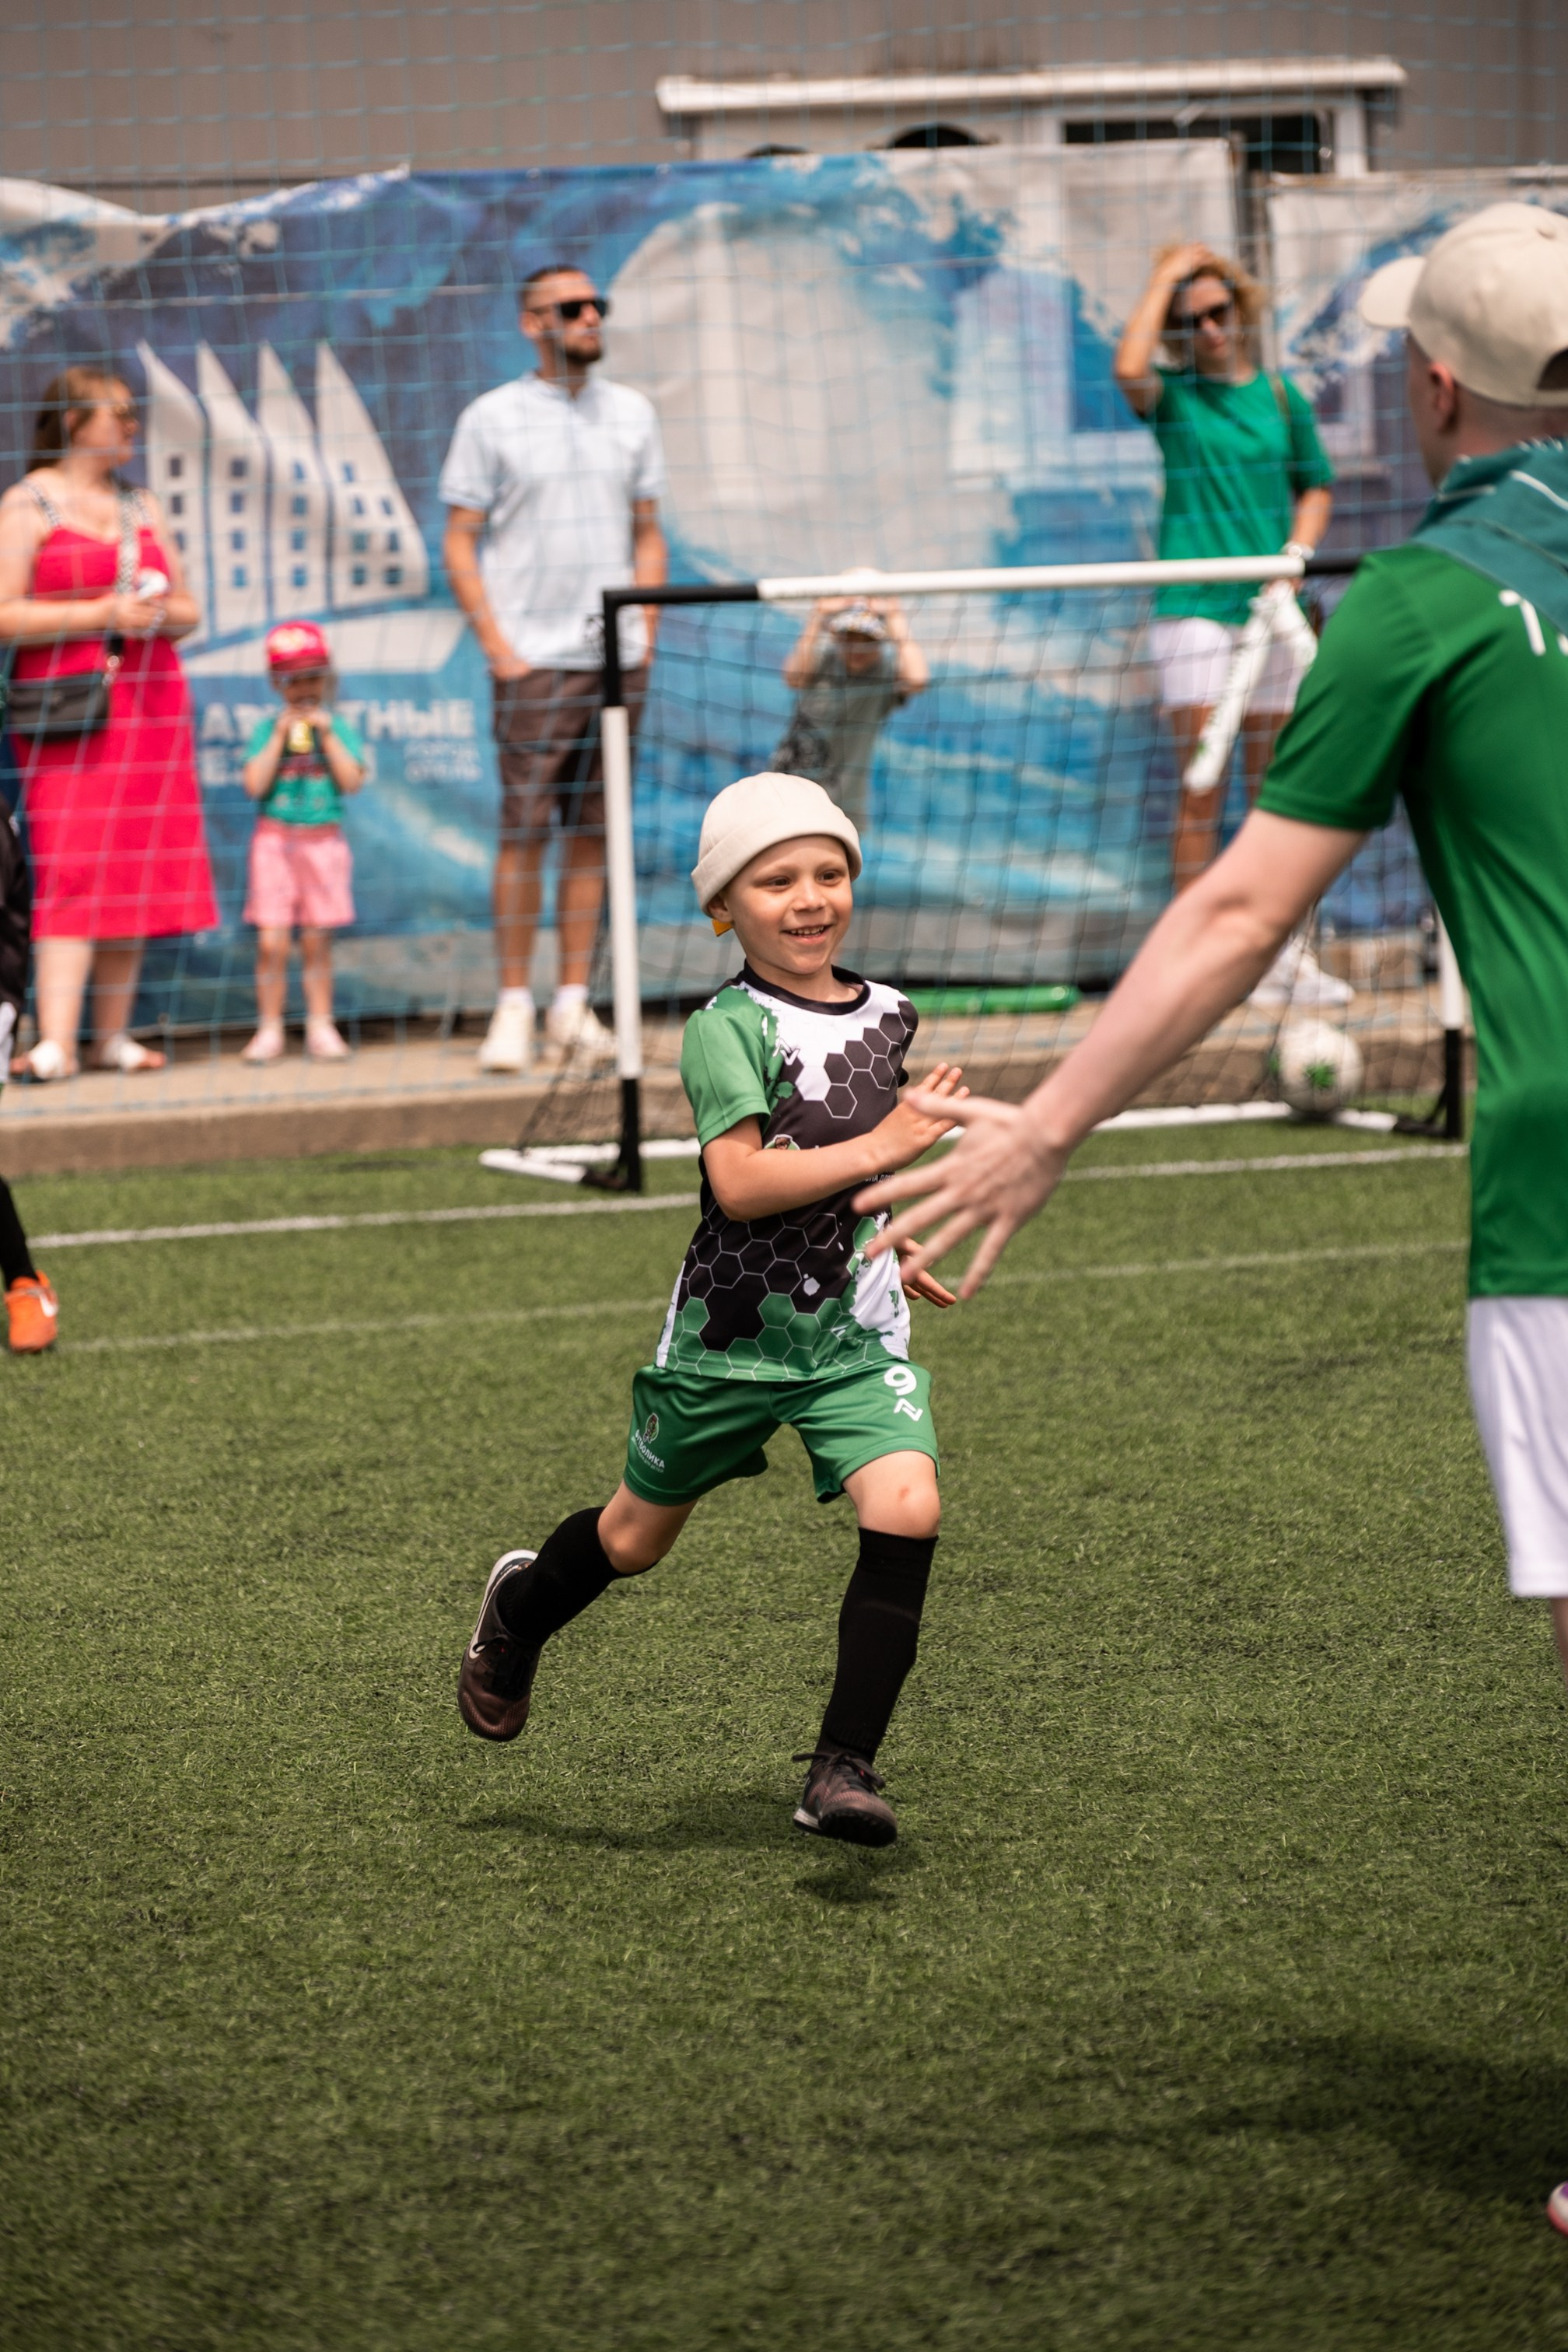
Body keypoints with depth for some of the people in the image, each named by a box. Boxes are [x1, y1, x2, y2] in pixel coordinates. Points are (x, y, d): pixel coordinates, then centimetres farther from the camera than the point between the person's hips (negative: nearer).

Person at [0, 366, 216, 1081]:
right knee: (71, 866, -15)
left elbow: (188, 610, 18)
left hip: (151, 700, 6)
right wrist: (100, 615, -15)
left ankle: (114, 1036, 8)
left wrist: (160, 613, -5)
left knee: (138, 870, 3)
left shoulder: (142, 508, 18)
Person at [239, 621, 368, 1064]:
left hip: (323, 840, 1)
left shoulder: (337, 728, 5)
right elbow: (254, 784, -8)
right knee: (271, 941, -6)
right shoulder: (267, 729, 3)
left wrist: (327, 736, -10)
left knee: (316, 941, 4)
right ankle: (269, 1030, 1)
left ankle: (320, 1027, 10)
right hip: (275, 840, -1)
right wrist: (281, 737, -10)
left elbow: (352, 780, -7)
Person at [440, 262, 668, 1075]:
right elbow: (460, 544, 0)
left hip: (617, 659, 4)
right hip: (534, 660, -4)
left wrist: (646, 633, 5)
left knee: (595, 831, 4)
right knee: (524, 832, -7)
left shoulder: (632, 413, 12)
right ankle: (513, 1008, -1)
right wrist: (497, 645, -8)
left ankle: (574, 1003, 10)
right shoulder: (491, 419, 0)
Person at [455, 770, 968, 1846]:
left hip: (854, 1330, 4)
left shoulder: (886, 1015, 5)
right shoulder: (727, 1029, -16)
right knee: (637, 1537, 14)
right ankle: (522, 1607, 48)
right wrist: (878, 1148, -30)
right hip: (734, 1329, -4)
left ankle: (846, 1768, -12)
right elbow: (740, 1184, -28)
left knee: (907, 1508, -19)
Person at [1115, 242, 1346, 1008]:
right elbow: (1129, 369, -23)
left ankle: (1282, 954, 12)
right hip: (1195, 607, -3)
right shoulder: (1174, 393, 0)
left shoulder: (1278, 394, 9)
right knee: (1203, 787, -7)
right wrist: (1165, 277, -13)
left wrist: (1295, 553, -2)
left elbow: (1316, 485, 16)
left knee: (1274, 788, 7)